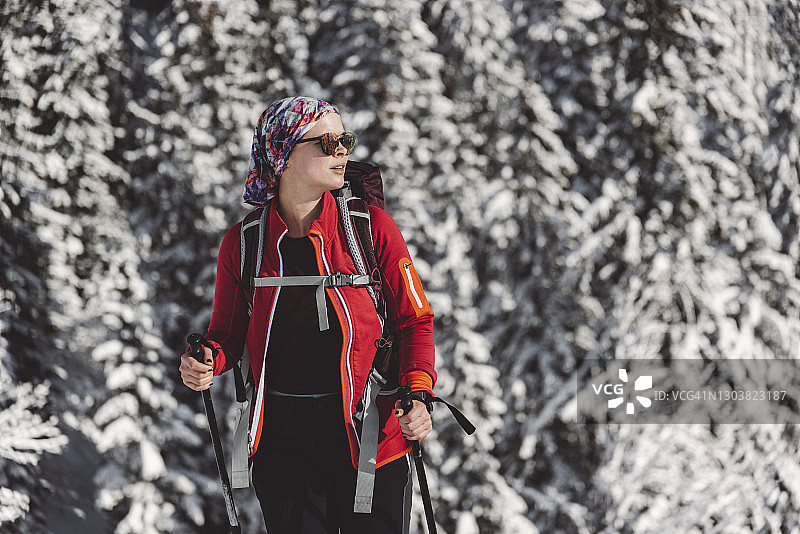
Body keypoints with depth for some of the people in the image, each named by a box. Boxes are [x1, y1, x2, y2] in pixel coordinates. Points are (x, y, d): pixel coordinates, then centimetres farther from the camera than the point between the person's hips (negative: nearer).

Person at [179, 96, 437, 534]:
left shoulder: (371, 227, -4)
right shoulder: (242, 242, -1)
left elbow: (414, 321, 0)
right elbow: (228, 333, 9)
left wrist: (418, 394, -15)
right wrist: (207, 362, -13)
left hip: (371, 435, -1)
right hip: (282, 440, 1)